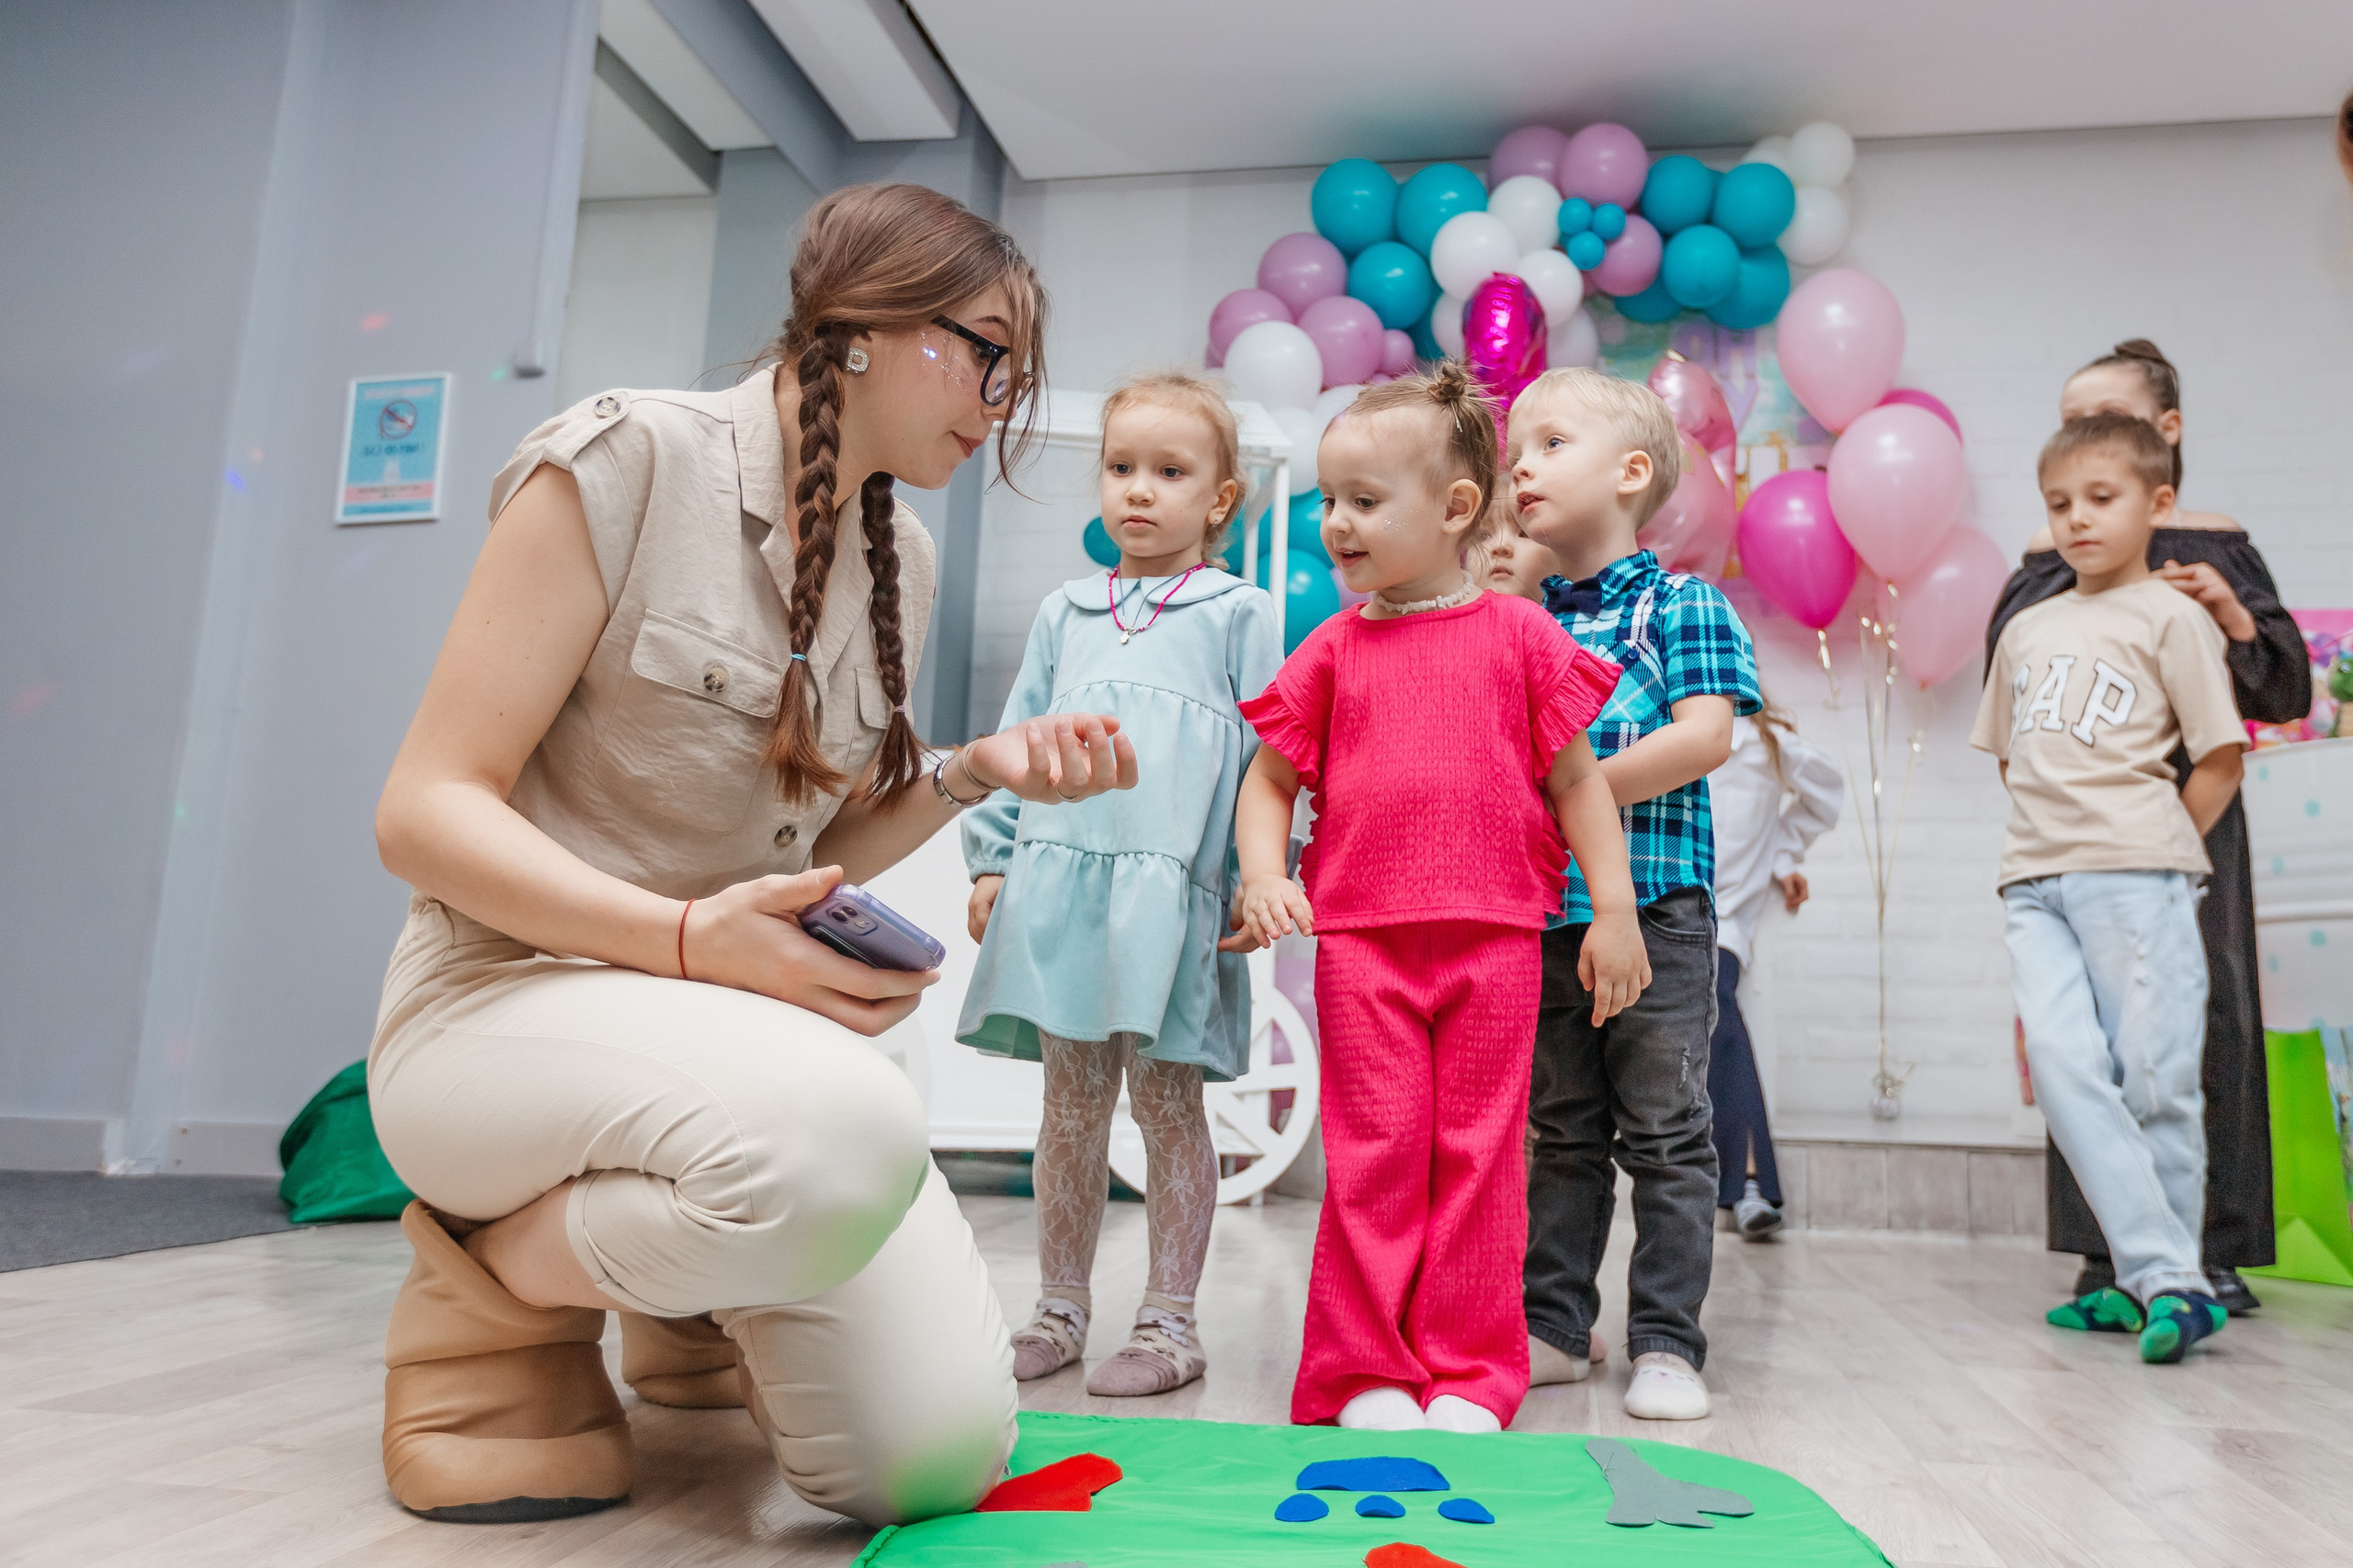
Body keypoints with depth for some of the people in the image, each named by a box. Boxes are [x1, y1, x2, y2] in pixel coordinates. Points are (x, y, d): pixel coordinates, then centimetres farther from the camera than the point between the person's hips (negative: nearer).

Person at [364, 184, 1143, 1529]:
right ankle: (493, 1292, -7)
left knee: (939, 1450, -13)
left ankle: (692, 1300, 20)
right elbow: (430, 812, -14)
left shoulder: (903, 562, 8)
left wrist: (973, 774, -4)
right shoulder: (630, 460, -11)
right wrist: (692, 941, -28)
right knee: (845, 1131, -39)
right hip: (510, 991, -6)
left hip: (754, 1017, 6)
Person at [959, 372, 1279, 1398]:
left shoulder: (1238, 612, 7)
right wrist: (993, 859, 8)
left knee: (1166, 1103, 2)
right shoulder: (1065, 613, 17)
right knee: (1070, 1103, 10)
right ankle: (1060, 1309, 22)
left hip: (1173, 891, -3)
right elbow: (1017, 742, 17)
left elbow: (1264, 760, 2)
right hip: (1059, 880, 4)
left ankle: (1170, 1322, 14)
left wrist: (1254, 881, -5)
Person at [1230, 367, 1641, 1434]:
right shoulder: (1335, 649, 9)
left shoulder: (1517, 634, 4)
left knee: (1478, 1156, 6)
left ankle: (1469, 1375, 17)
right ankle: (1365, 1374, 14)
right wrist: (1264, 876, -5)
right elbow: (1269, 778, 12)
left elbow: (1578, 779, 6)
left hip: (1493, 936, -1)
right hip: (1360, 942, 1)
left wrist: (1614, 909, 2)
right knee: (1373, 1157, 4)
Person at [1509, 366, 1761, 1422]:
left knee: (1664, 1134, 2)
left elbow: (1706, 736, -13)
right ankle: (1553, 1327, 22)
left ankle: (1667, 1343, 11)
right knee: (1563, 1131, 13)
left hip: (1654, 908, -5)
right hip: (1539, 913, 5)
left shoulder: (1681, 604, 0)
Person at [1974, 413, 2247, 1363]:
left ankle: (2162, 1276, 10)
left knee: (2153, 1076, -2)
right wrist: (2059, 828, 16)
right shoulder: (2027, 628, 19)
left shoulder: (2170, 614, 3)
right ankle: (2160, 1275, -5)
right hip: (2035, 879, 5)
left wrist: (2153, 850, 2)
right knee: (2062, 1062, -9)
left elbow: (2220, 758, 0)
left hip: (2134, 874, -4)